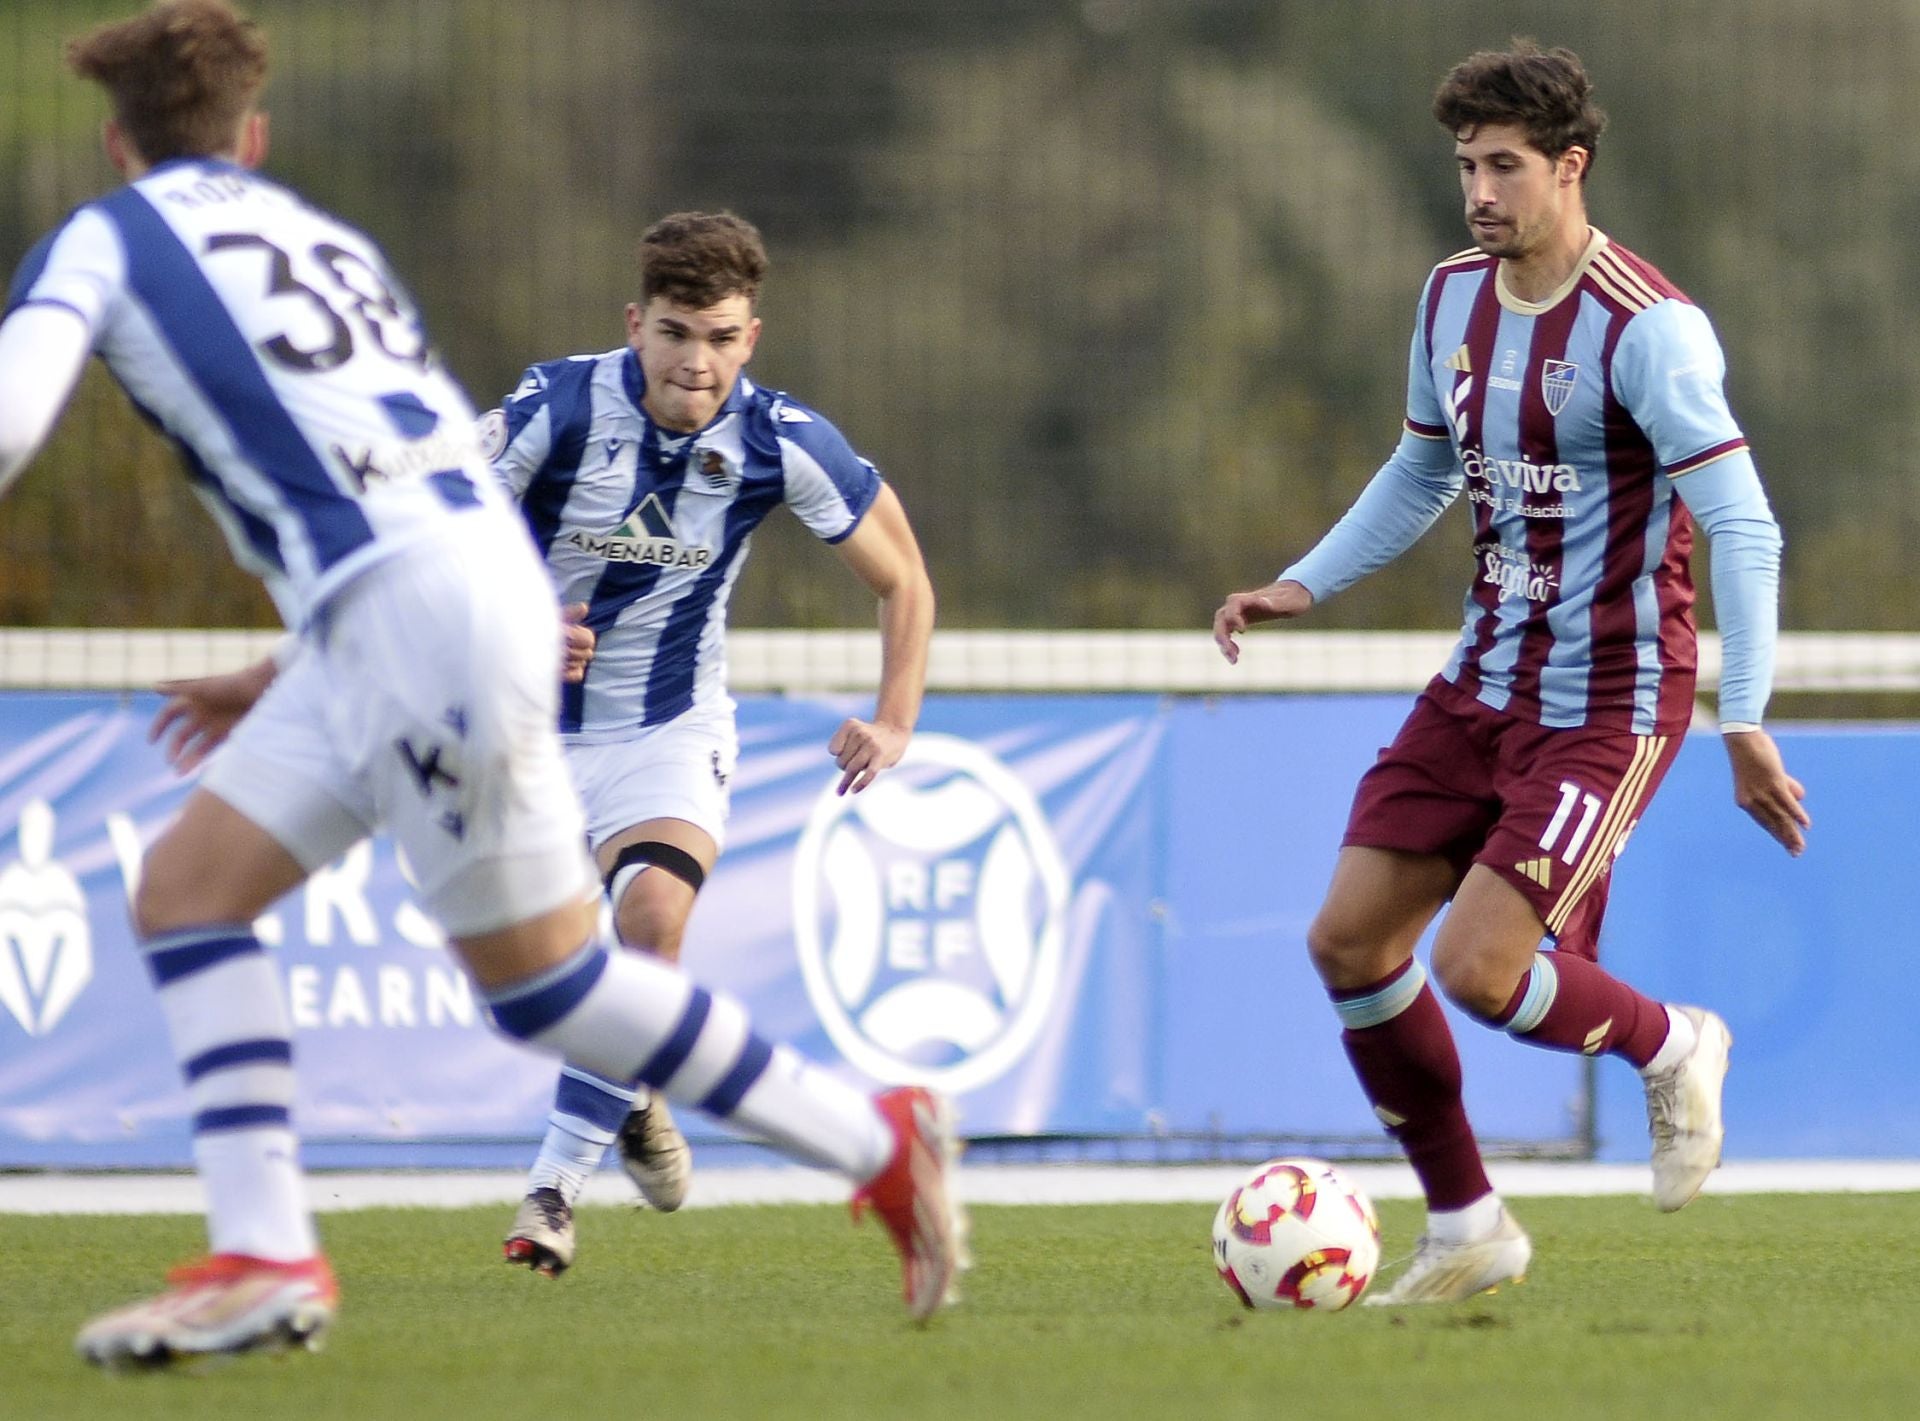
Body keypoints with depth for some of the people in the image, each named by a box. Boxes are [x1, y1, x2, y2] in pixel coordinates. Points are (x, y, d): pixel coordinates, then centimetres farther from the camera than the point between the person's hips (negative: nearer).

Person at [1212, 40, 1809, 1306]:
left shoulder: (1646, 329, -19)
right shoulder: (1454, 299, 6)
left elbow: (1743, 525, -21)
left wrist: (1744, 723, -25)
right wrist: (1305, 586, 12)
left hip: (1609, 703, -8)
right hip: (1486, 681, 8)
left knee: (1477, 971, -17)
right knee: (1350, 939, 1)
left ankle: (1672, 1049, 14)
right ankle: (1466, 1229, 15)